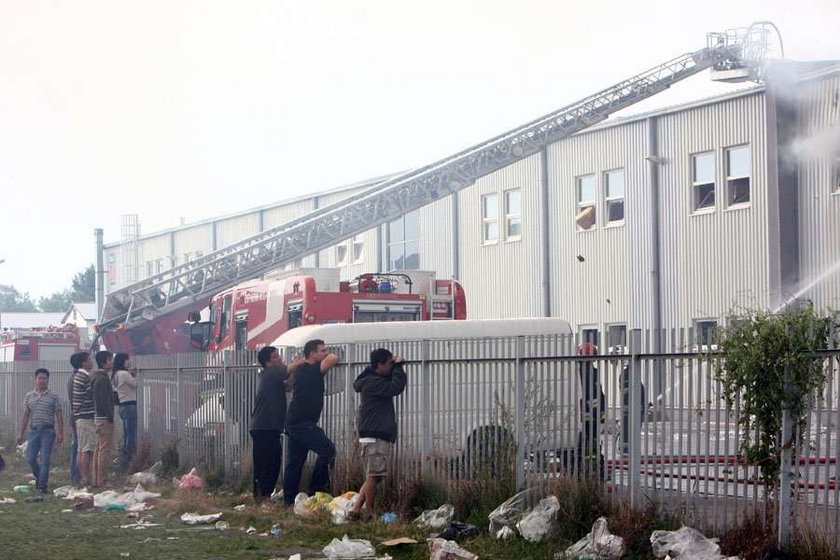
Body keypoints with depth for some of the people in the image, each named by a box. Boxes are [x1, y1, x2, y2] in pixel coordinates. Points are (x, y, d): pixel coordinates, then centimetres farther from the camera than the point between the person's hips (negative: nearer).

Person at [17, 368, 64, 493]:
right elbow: (25, 416, 14)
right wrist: (21, 434, 10)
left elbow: (59, 417, 2)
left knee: (45, 459, -8)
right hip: (33, 431, 3)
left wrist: (60, 434, -6)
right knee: (30, 458, 1)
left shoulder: (53, 397, 3)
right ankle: (39, 477, 27)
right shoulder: (29, 396, 11)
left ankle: (42, 485, -4)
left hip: (47, 431, -3)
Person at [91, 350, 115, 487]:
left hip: (98, 418, 11)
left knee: (99, 449, 12)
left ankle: (96, 480, 16)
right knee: (105, 450, -8)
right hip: (105, 419, -10)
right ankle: (102, 481, -8)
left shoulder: (96, 378, 15)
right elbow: (105, 401, -20)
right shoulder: (102, 379, -16)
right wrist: (110, 417, -17)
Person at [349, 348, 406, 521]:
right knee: (373, 476, -8)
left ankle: (356, 510, 10)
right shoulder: (372, 382, -13)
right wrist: (397, 366, -11)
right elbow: (396, 387, -22)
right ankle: (369, 513, -4)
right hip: (374, 437, -11)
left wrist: (396, 366, 9)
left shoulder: (378, 380, 19)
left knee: (372, 477, 10)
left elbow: (394, 384, 24)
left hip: (381, 436, 11)